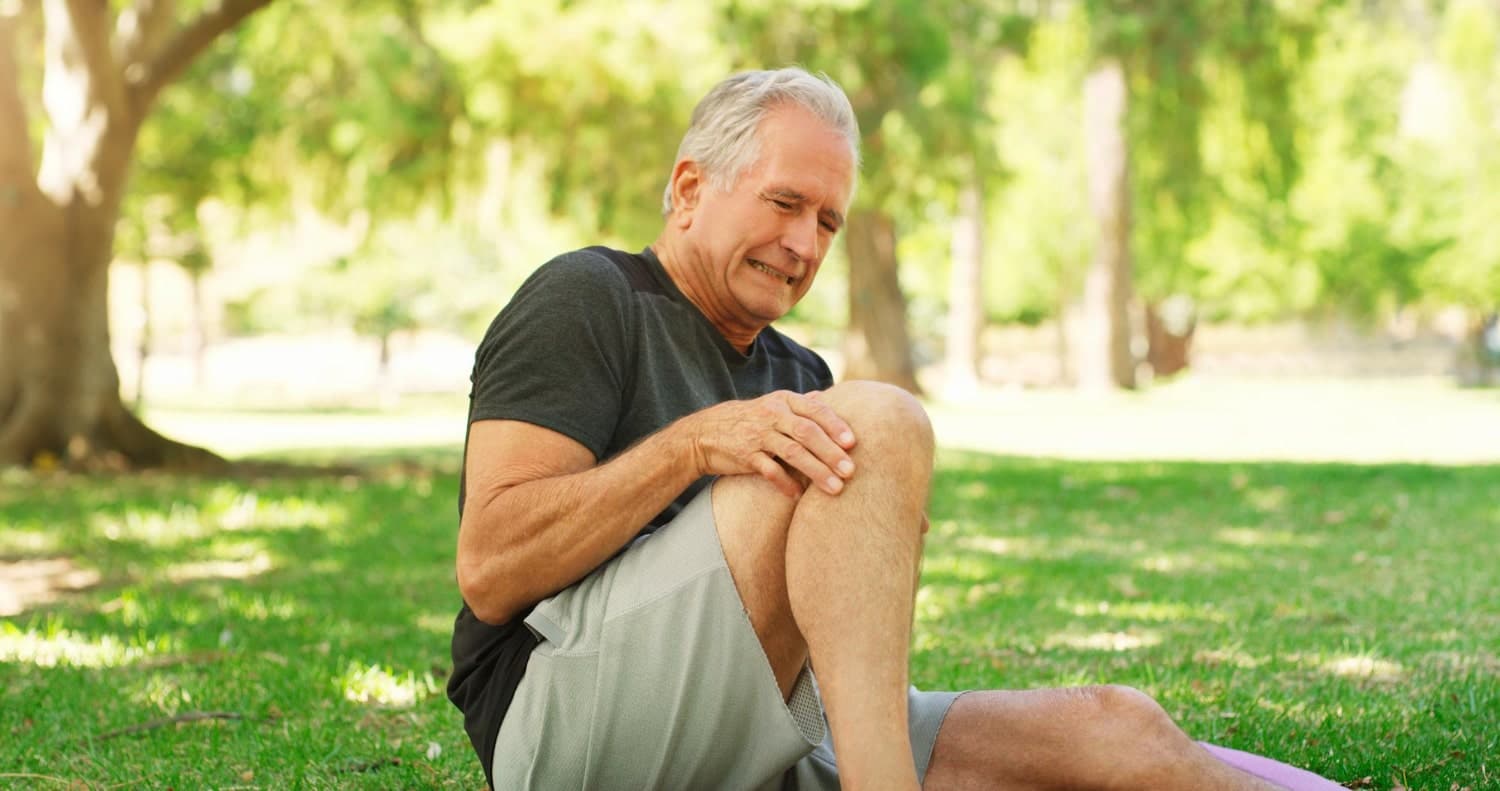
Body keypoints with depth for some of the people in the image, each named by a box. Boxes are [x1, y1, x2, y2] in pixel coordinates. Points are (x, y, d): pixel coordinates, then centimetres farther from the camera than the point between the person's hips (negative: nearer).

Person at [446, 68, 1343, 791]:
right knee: (879, 424, -23)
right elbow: (489, 570, -10)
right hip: (563, 708, -7)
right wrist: (696, 442, -19)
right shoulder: (587, 299, 2)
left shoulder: (799, 378, 24)